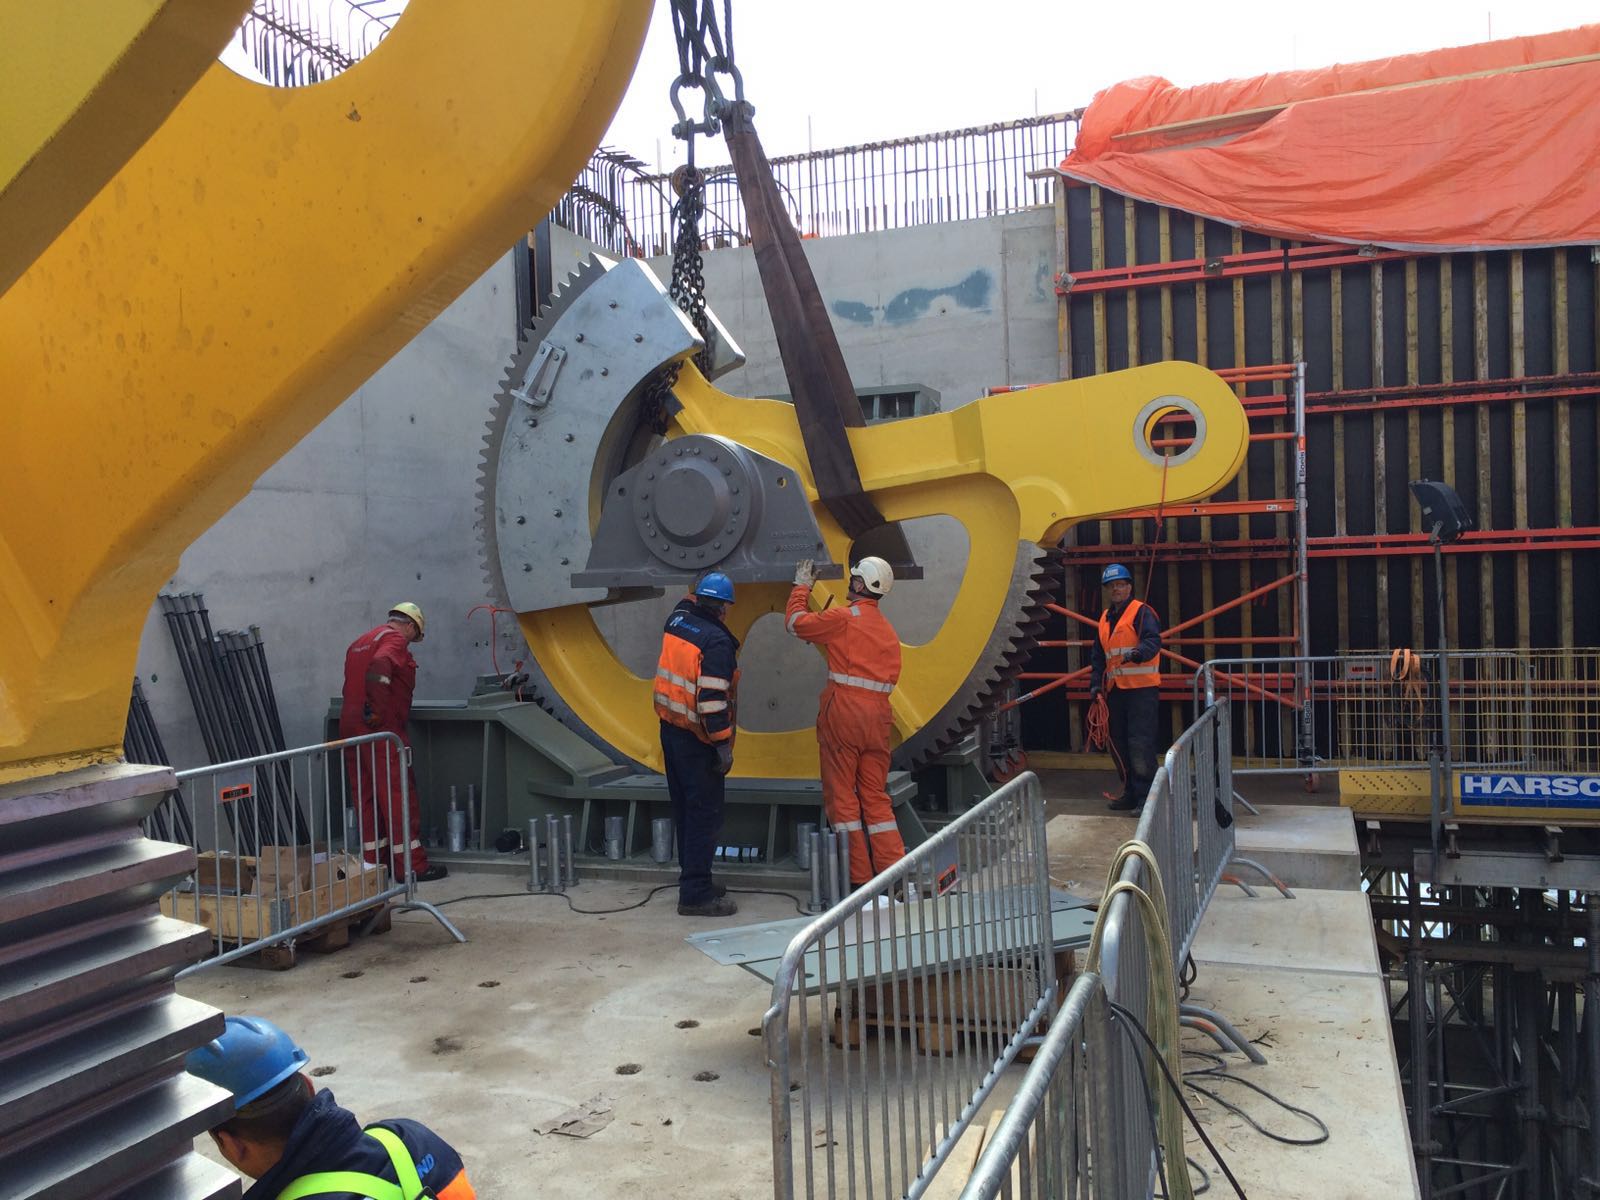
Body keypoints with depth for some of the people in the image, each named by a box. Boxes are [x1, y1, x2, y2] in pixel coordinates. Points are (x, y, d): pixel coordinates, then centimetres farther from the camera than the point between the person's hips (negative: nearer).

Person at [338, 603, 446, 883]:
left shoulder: (360, 642, 23)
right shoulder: (396, 639, -5)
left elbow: (352, 685, 22)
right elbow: (380, 667, -24)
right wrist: (377, 710, -22)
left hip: (349, 725, 9)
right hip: (380, 729, -8)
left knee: (367, 797, 13)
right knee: (399, 796, -4)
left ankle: (373, 860, 19)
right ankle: (410, 864, -2)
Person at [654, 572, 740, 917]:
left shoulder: (676, 620, 3)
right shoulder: (716, 642, -20)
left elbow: (687, 603, 31)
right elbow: (713, 700, -23)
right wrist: (723, 746, -18)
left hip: (670, 729, 9)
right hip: (696, 740, -8)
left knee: (685, 810, 17)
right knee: (704, 814, -2)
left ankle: (693, 880, 28)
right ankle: (696, 894, 2)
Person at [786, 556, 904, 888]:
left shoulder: (845, 617, -5)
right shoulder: (887, 630, 17)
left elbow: (797, 623, 1)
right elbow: (891, 675, 15)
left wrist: (801, 587, 16)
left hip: (843, 710, -7)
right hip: (878, 714, 7)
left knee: (841, 793, 2)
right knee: (875, 795, 13)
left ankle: (858, 875, 3)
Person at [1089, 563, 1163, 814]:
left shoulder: (1141, 612, -5)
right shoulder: (1105, 619, 19)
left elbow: (1153, 641, -20)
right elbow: (1098, 656, 24)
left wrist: (1137, 653, -39)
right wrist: (1096, 683, 14)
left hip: (1142, 689, -8)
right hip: (1116, 690, 8)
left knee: (1140, 745, -11)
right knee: (1120, 745, 12)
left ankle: (1146, 797, -7)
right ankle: (1130, 793, 23)